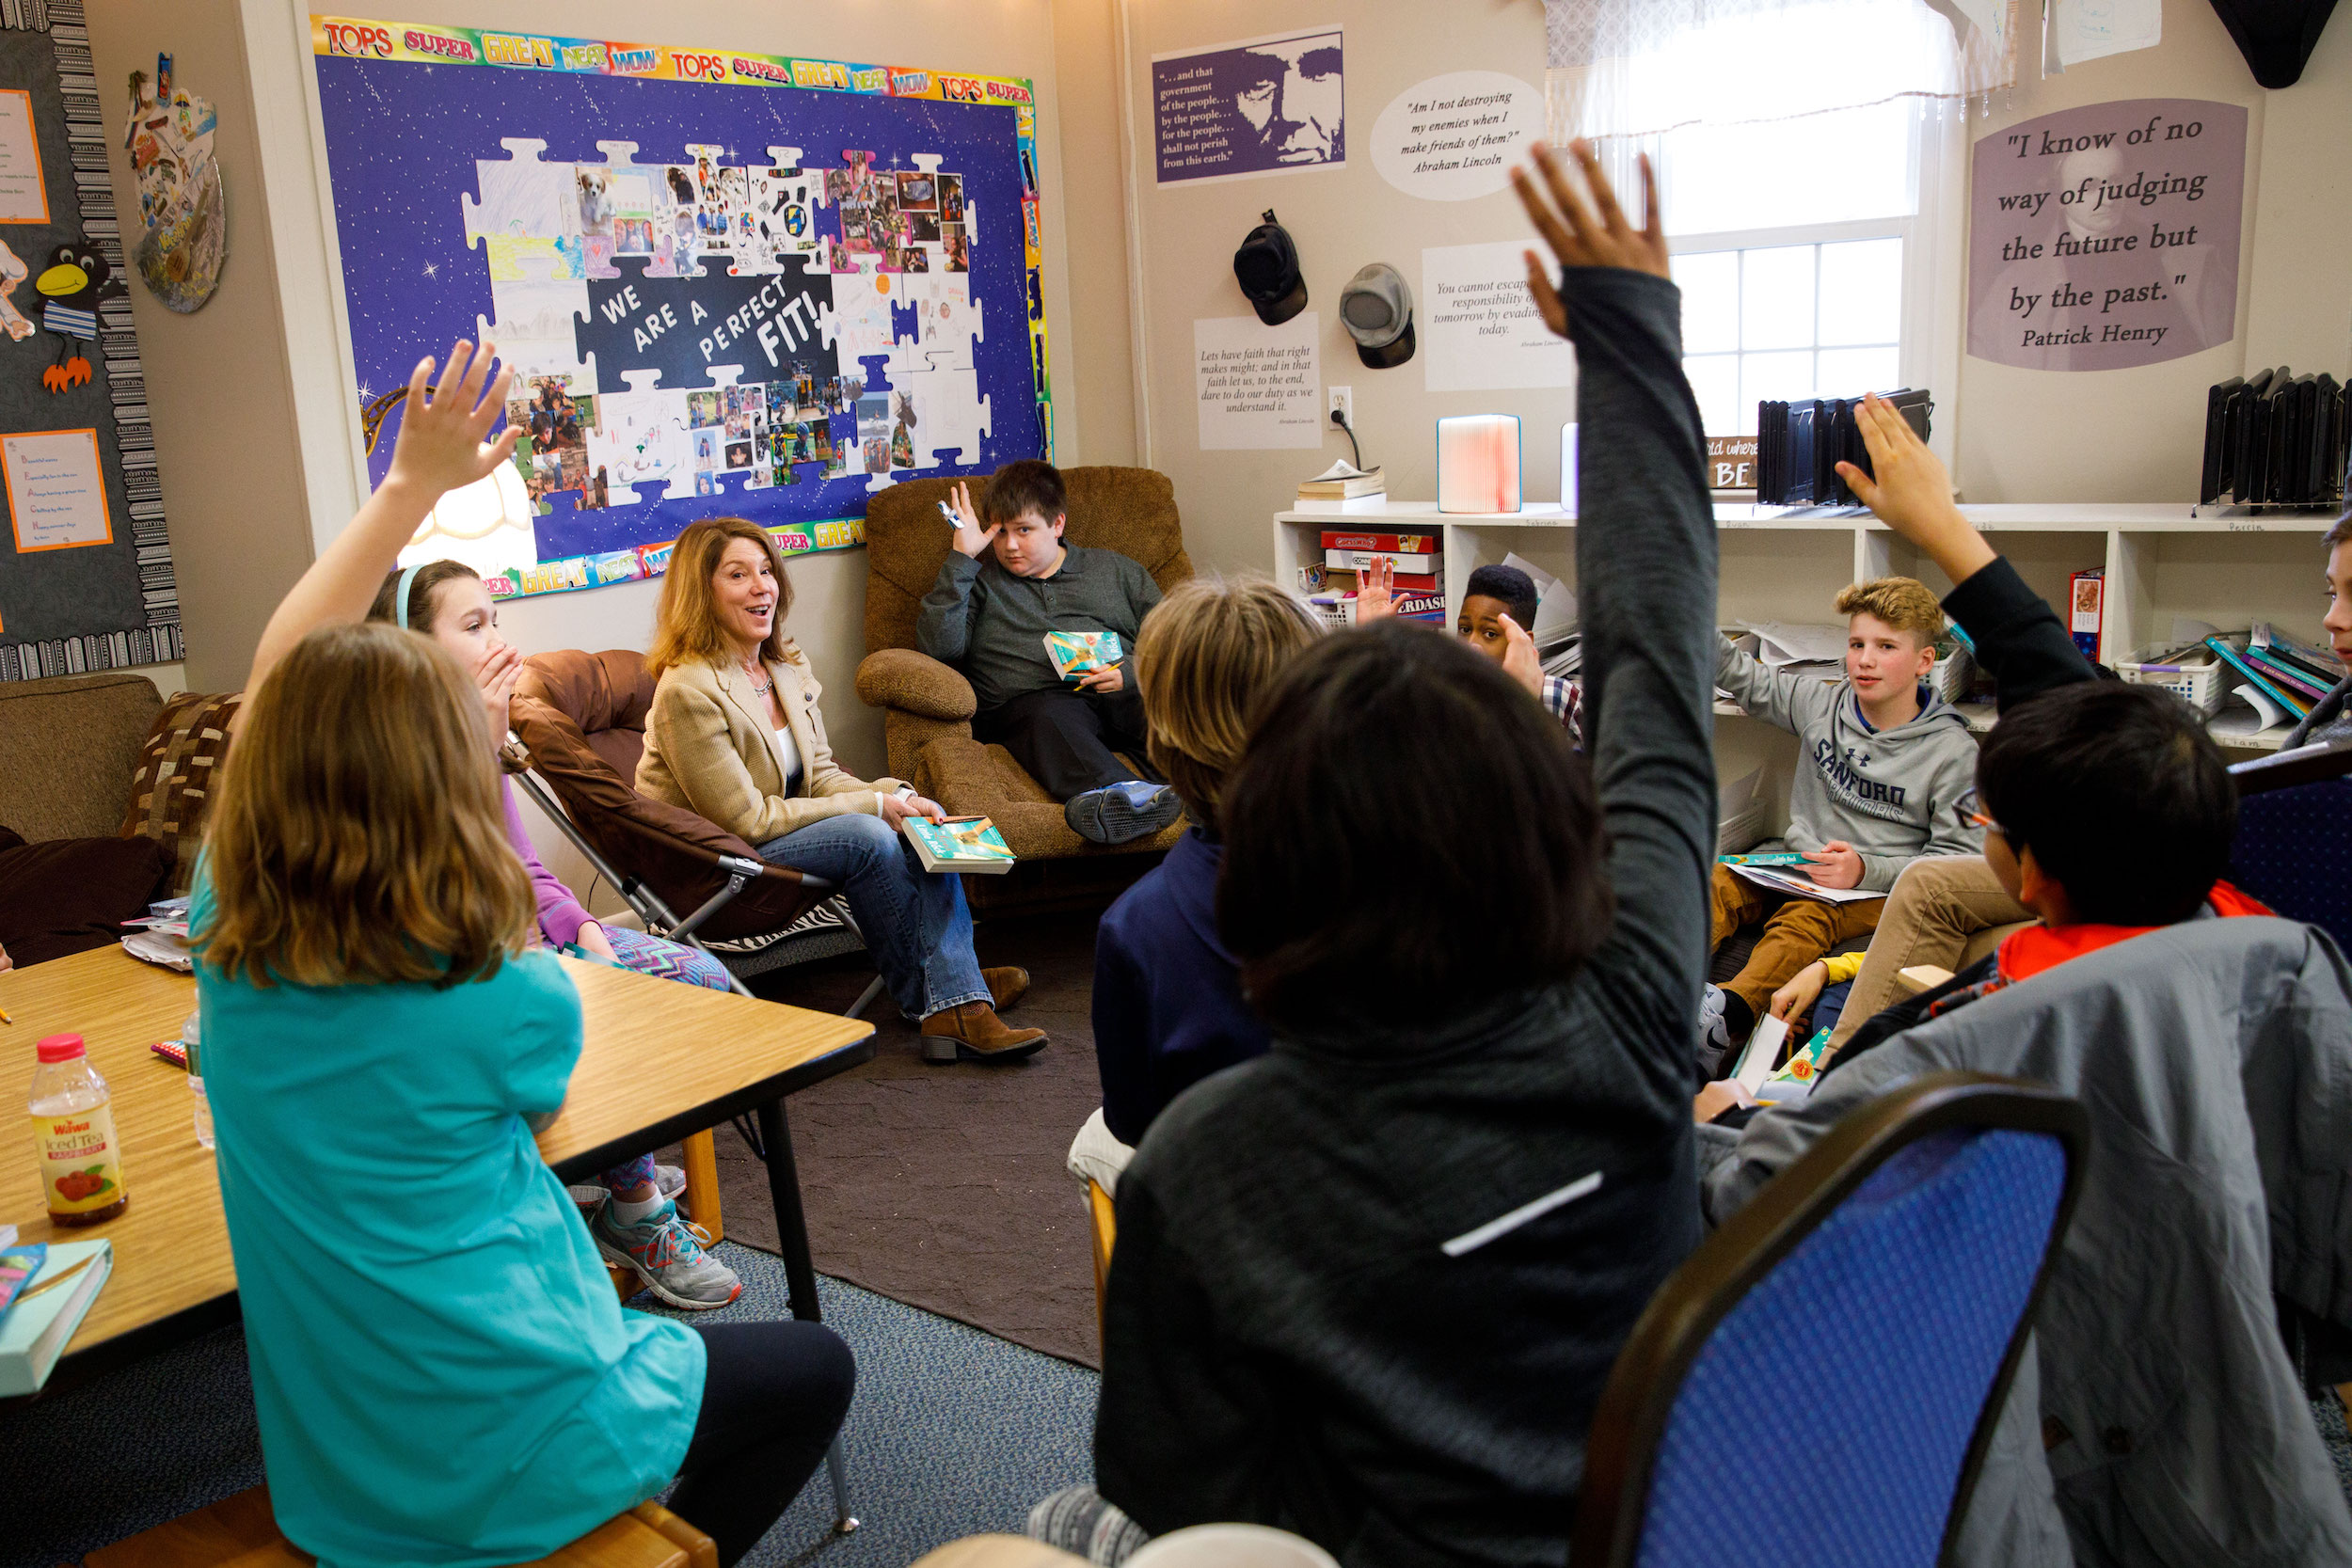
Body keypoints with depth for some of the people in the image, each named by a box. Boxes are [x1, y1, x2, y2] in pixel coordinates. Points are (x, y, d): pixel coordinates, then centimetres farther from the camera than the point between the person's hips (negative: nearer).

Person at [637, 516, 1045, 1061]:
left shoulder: (788, 666, 4)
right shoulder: (688, 690, -22)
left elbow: (819, 775, 8)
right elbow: (747, 820, -21)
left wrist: (897, 795, -13)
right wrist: (874, 805, -19)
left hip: (779, 831, 8)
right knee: (867, 838, -27)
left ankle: (960, 1005, -19)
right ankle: (923, 996, -9)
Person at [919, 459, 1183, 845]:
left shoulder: (1115, 568, 27)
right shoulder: (979, 584, 25)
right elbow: (939, 647, 6)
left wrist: (1130, 673, -2)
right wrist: (961, 559, 5)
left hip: (1121, 694, 2)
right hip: (1029, 699, -2)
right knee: (1050, 717, -39)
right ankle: (1122, 796, -65)